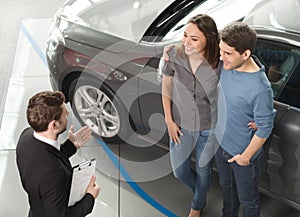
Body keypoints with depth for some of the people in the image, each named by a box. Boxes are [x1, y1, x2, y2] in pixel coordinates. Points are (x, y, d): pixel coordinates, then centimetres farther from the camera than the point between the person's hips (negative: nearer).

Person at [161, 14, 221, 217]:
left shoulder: (219, 63, -26)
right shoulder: (173, 55, -20)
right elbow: (166, 90, -5)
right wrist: (169, 121, -4)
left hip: (208, 129, -2)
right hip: (181, 126, 2)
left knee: (203, 170, 21)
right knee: (179, 171, 18)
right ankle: (201, 191, 53)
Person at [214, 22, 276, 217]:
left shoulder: (260, 89, -35)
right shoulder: (228, 65, -15)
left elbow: (265, 128, -23)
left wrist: (246, 156, -13)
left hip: (243, 154, -7)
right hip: (221, 143, 7)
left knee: (248, 200, 19)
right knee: (227, 186, 32)